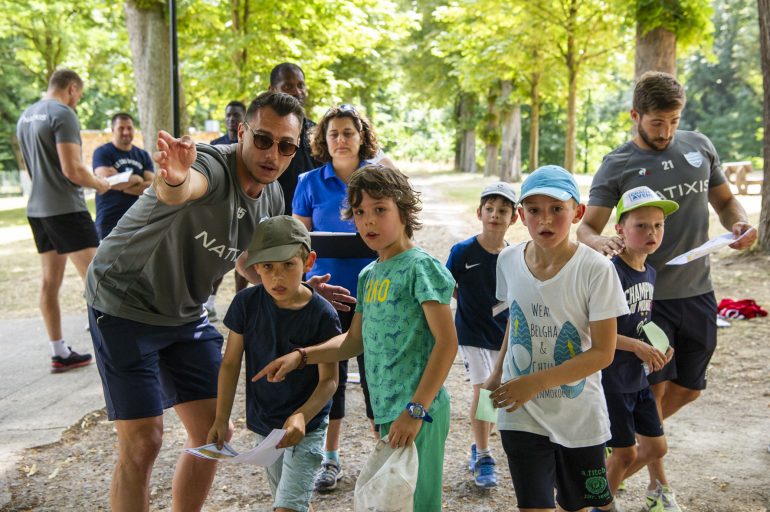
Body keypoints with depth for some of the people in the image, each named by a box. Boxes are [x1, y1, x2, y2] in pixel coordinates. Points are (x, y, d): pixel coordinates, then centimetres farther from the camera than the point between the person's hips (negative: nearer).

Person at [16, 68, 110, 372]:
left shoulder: (25, 117, 15)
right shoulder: (63, 114, -12)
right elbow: (72, 169, -19)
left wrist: (90, 178, 25)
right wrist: (99, 184, -1)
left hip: (37, 208, 9)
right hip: (66, 209, -9)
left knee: (50, 281, 9)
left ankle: (59, 353, 14)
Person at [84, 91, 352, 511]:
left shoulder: (272, 198, -3)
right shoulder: (212, 166, -28)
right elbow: (180, 188, -55)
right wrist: (173, 180, -78)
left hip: (186, 313, 7)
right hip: (125, 305, -7)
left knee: (212, 434, 7)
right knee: (142, 444, -7)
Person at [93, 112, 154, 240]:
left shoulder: (143, 155, 13)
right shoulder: (102, 152, 0)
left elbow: (153, 186, 0)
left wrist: (122, 186, -10)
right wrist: (136, 179, -2)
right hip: (110, 221, -4)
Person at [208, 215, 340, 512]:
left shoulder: (322, 314, -18)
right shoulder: (247, 304, -10)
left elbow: (329, 379, -14)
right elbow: (231, 363, -1)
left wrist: (302, 416, -30)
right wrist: (221, 419, -3)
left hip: (306, 427, -4)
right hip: (263, 424, 4)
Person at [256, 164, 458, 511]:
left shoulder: (420, 266, -11)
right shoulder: (369, 275, 13)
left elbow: (447, 343, -16)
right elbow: (355, 341, 22)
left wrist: (416, 410, -21)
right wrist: (300, 357, 11)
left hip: (417, 411, -8)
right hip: (388, 411, 8)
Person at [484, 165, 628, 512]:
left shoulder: (595, 270, -17)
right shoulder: (509, 260, -4)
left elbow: (603, 352, -17)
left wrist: (536, 382, -22)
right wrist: (498, 372, 8)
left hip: (579, 415, -1)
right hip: (521, 414, 2)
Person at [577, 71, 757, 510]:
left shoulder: (699, 146, 5)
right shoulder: (618, 166, -6)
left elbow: (724, 199, 16)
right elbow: (587, 228, -10)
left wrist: (741, 223, -7)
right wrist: (601, 242, -34)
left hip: (698, 293, 5)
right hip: (647, 295, -4)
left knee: (689, 388, 13)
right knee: (654, 386, 1)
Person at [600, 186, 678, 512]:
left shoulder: (650, 273, 5)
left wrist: (657, 349, -1)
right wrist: (637, 346, -25)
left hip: (638, 378, 8)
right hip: (611, 378, -8)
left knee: (656, 447, 17)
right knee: (625, 452, 4)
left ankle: (604, 486, 36)